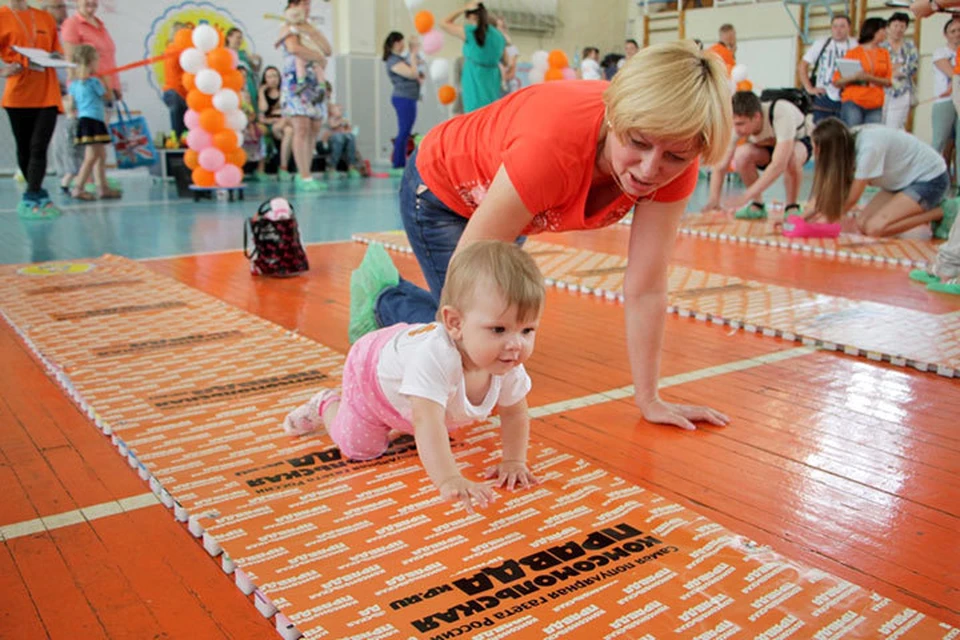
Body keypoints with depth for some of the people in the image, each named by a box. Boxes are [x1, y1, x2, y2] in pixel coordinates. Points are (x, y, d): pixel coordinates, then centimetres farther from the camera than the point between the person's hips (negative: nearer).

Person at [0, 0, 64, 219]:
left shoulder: (46, 18, 12)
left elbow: (56, 51, 19)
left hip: (47, 93, 1)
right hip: (19, 92, -1)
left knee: (39, 147, -8)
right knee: (24, 148, 7)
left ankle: (31, 199, -8)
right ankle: (39, 195, 20)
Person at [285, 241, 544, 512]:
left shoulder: (510, 365, -32)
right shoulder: (434, 357, -53)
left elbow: (515, 414, -15)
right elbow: (427, 423, -58)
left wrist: (514, 461, -21)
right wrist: (448, 480, -67)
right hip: (371, 370, -6)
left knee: (446, 425, 26)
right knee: (358, 448, 5)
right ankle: (327, 405, 32)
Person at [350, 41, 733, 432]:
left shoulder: (674, 166, -29)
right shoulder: (554, 146, -45)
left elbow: (646, 290, -21)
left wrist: (649, 400, -18)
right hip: (441, 190, -6)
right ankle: (382, 297, 15)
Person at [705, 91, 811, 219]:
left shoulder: (781, 114, -40)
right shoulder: (736, 125, -29)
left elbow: (779, 164, -47)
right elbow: (720, 166, -26)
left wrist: (745, 197, -52)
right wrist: (714, 199, -42)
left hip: (798, 142, -3)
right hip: (765, 148, 3)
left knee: (792, 157, -39)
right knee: (741, 154, -30)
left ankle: (791, 206, -13)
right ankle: (757, 205, -10)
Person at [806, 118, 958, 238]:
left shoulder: (869, 147, -31)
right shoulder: (847, 141, -9)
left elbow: (852, 198, -24)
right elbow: (823, 187, -9)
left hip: (931, 178, -8)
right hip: (903, 181, 9)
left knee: (874, 228, -24)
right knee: (860, 223, -7)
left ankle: (941, 212, -6)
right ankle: (929, 208, 7)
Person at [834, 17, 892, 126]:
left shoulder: (884, 53, 15)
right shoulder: (853, 53, 4)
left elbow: (888, 81, 7)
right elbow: (837, 81, 1)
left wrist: (870, 78, -10)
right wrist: (854, 77, -17)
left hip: (875, 105, 3)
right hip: (853, 102, -3)